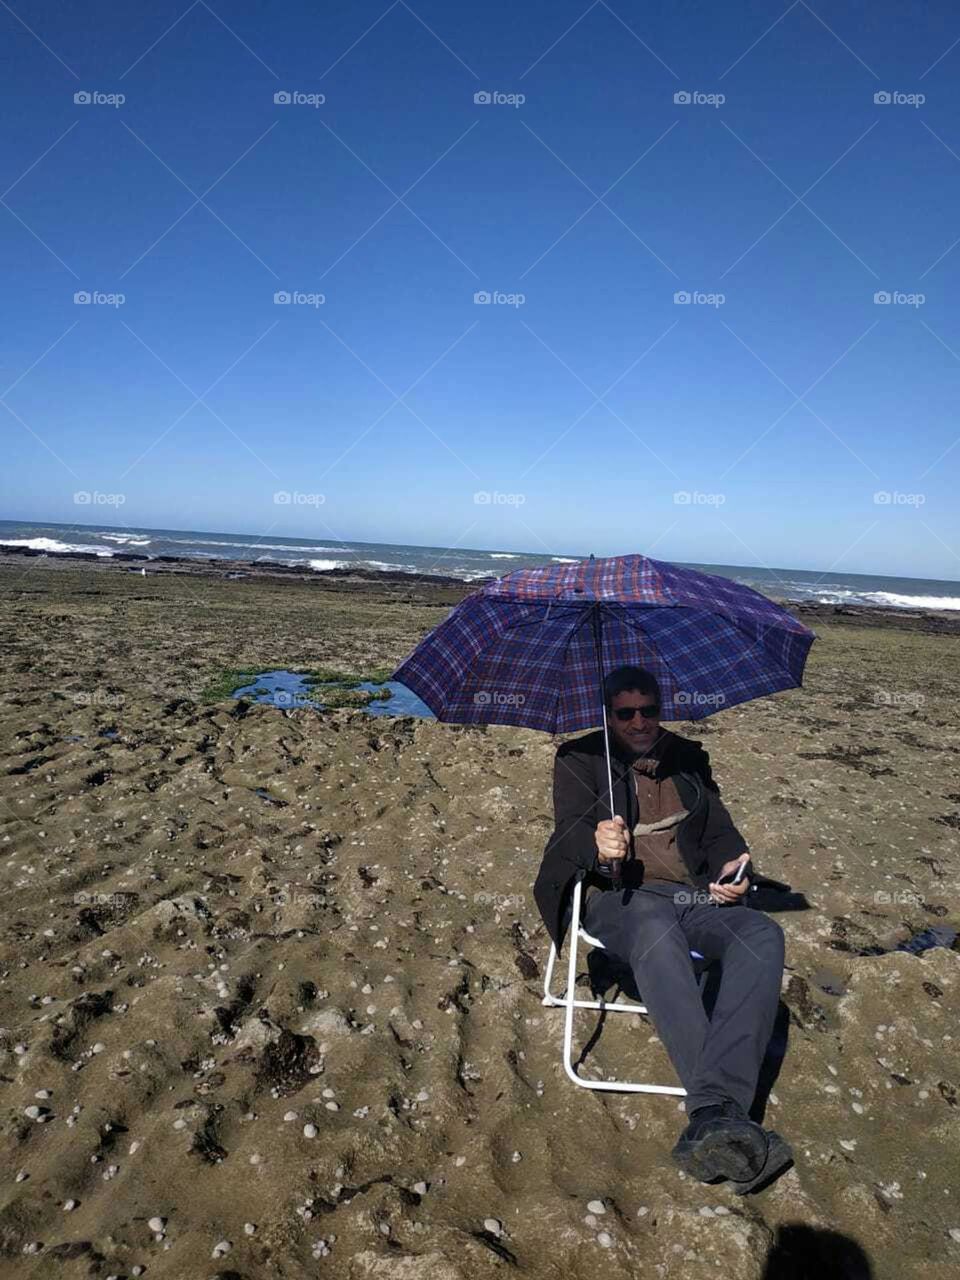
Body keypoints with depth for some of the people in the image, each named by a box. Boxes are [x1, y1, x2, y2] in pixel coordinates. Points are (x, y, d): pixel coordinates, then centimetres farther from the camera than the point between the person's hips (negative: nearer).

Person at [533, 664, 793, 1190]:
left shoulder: (688, 758, 19)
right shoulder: (580, 760, 7)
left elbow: (719, 829, 18)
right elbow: (568, 839, -5)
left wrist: (734, 867, -5)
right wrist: (598, 846, -30)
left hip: (694, 895, 4)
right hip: (618, 897, -3)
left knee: (763, 934, -29)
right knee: (656, 932, -40)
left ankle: (710, 1122, -39)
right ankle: (719, 1112, -43)